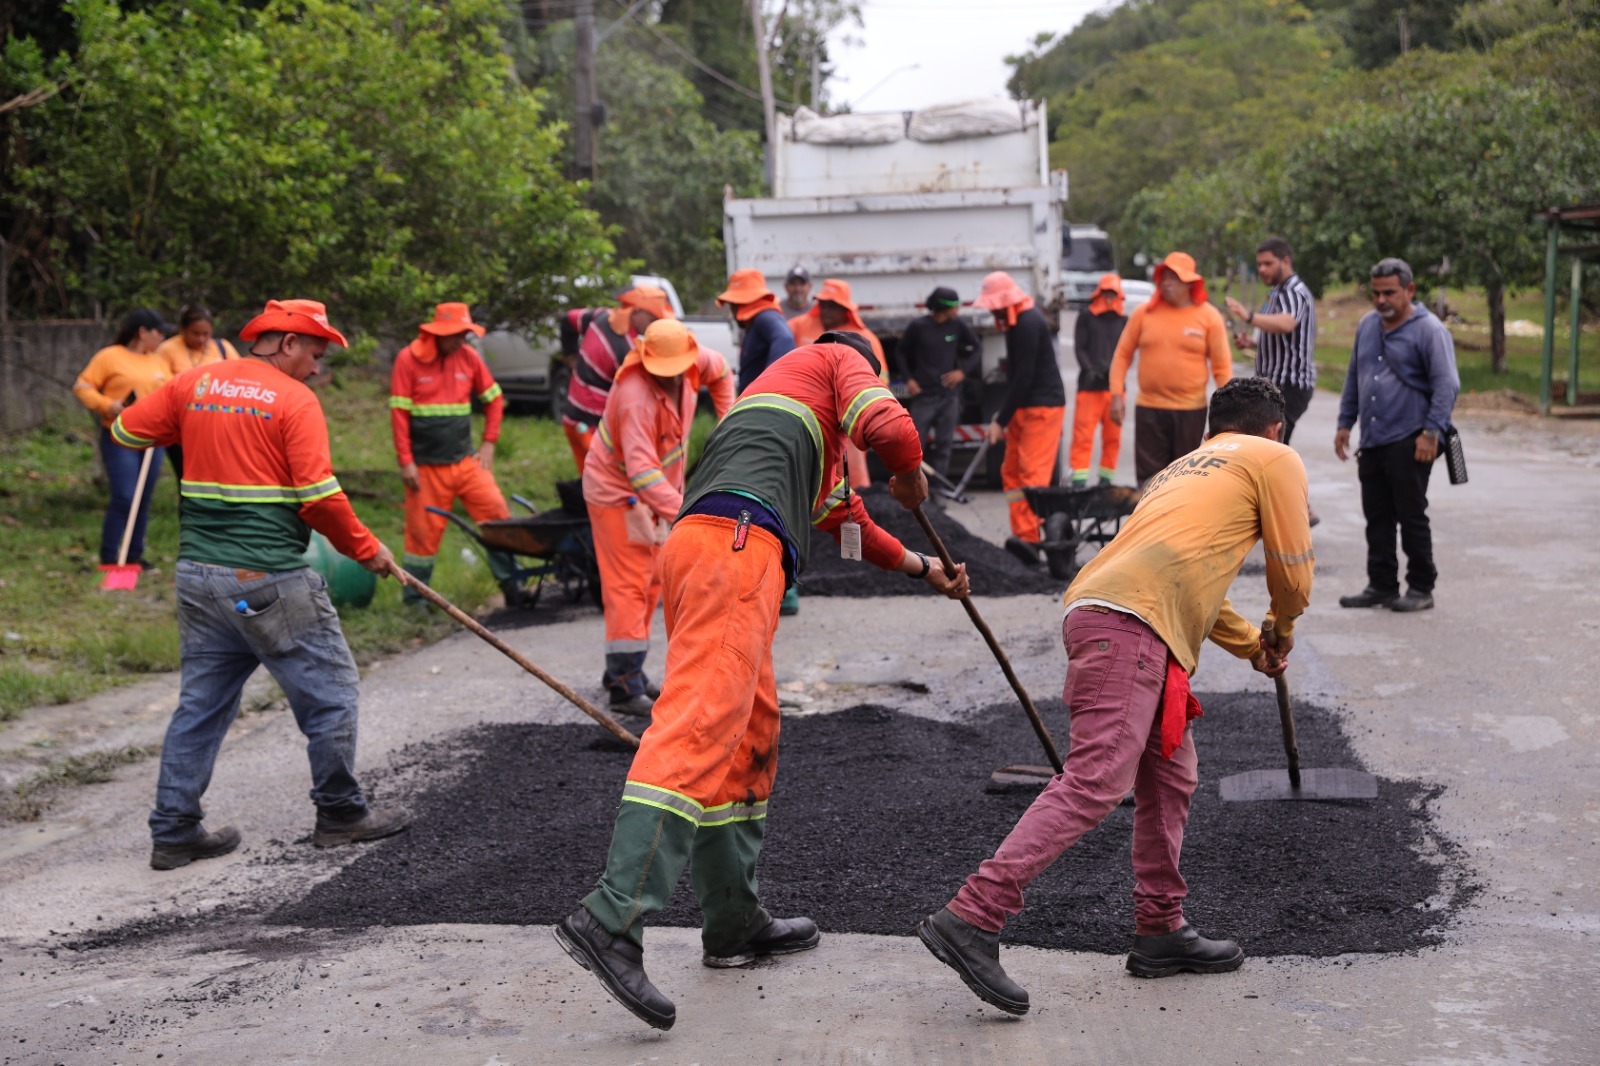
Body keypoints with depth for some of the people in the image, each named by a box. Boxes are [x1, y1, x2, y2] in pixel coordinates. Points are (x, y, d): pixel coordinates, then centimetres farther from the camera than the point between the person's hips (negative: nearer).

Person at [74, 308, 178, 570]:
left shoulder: (161, 361, 14)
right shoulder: (110, 357, -4)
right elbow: (82, 387, -5)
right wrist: (108, 405, -19)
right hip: (120, 440, -6)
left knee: (143, 501, 8)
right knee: (124, 499, -12)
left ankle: (135, 557, 17)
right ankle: (108, 560, -4)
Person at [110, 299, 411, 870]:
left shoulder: (193, 384, 8)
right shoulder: (295, 400, -9)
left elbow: (126, 431, 16)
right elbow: (318, 496, -15)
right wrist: (365, 549, -2)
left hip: (199, 574, 7)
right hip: (269, 580, -7)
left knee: (202, 701, 14)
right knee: (329, 691, 8)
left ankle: (174, 830, 15)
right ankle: (340, 814, 18)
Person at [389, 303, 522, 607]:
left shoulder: (468, 356, 4)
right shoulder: (409, 359, -7)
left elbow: (494, 399, 14)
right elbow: (399, 413, -8)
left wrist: (488, 443, 6)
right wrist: (406, 462, -11)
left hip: (465, 460, 4)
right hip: (426, 467, -4)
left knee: (497, 513, -4)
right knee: (424, 531, 2)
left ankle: (511, 583, 8)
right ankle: (415, 597, 17)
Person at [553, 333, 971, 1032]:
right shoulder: (839, 359, 19)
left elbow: (844, 515, 50)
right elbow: (890, 428, -2)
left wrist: (923, 570, 58)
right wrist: (912, 483, 19)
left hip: (699, 547, 9)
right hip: (736, 538, -9)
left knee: (751, 739, 15)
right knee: (702, 726, -20)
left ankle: (734, 924, 18)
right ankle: (611, 919, -31)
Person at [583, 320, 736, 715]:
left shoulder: (692, 363, -11)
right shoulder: (637, 399, -35)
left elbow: (720, 369, 15)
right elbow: (641, 471, -44)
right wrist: (682, 511, -54)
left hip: (654, 490, 9)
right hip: (617, 491, -9)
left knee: (651, 581, 15)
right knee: (628, 585, -11)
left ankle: (624, 670, 27)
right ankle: (625, 686, -10)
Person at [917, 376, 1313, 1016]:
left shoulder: (1184, 469, 36)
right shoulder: (1276, 460, 16)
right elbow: (1292, 573, 16)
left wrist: (1252, 645, 49)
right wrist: (1281, 633, 36)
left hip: (1100, 612, 9)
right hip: (1130, 623, -9)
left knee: (1171, 774, 18)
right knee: (1096, 782, -16)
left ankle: (1160, 932, 23)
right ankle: (972, 919, -24)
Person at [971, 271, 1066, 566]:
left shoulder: (1028, 324, -16)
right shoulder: (1017, 323, 16)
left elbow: (1023, 376, -20)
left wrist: (1001, 420, -18)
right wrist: (1003, 414, 18)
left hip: (1042, 407, -11)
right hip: (1024, 408, 11)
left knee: (1033, 473, -16)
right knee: (1011, 472, 7)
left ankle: (1029, 539, -22)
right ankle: (1023, 534, 5)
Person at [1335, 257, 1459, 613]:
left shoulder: (1429, 330, -8)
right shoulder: (1367, 326, 13)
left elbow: (1447, 385, -13)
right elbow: (1354, 378, 21)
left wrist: (1432, 432, -19)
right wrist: (1345, 423, 17)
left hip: (1408, 443, -7)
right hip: (1372, 440, 7)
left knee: (1412, 516, -2)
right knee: (1377, 517, 9)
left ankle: (1421, 588, 7)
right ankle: (1381, 586, 17)